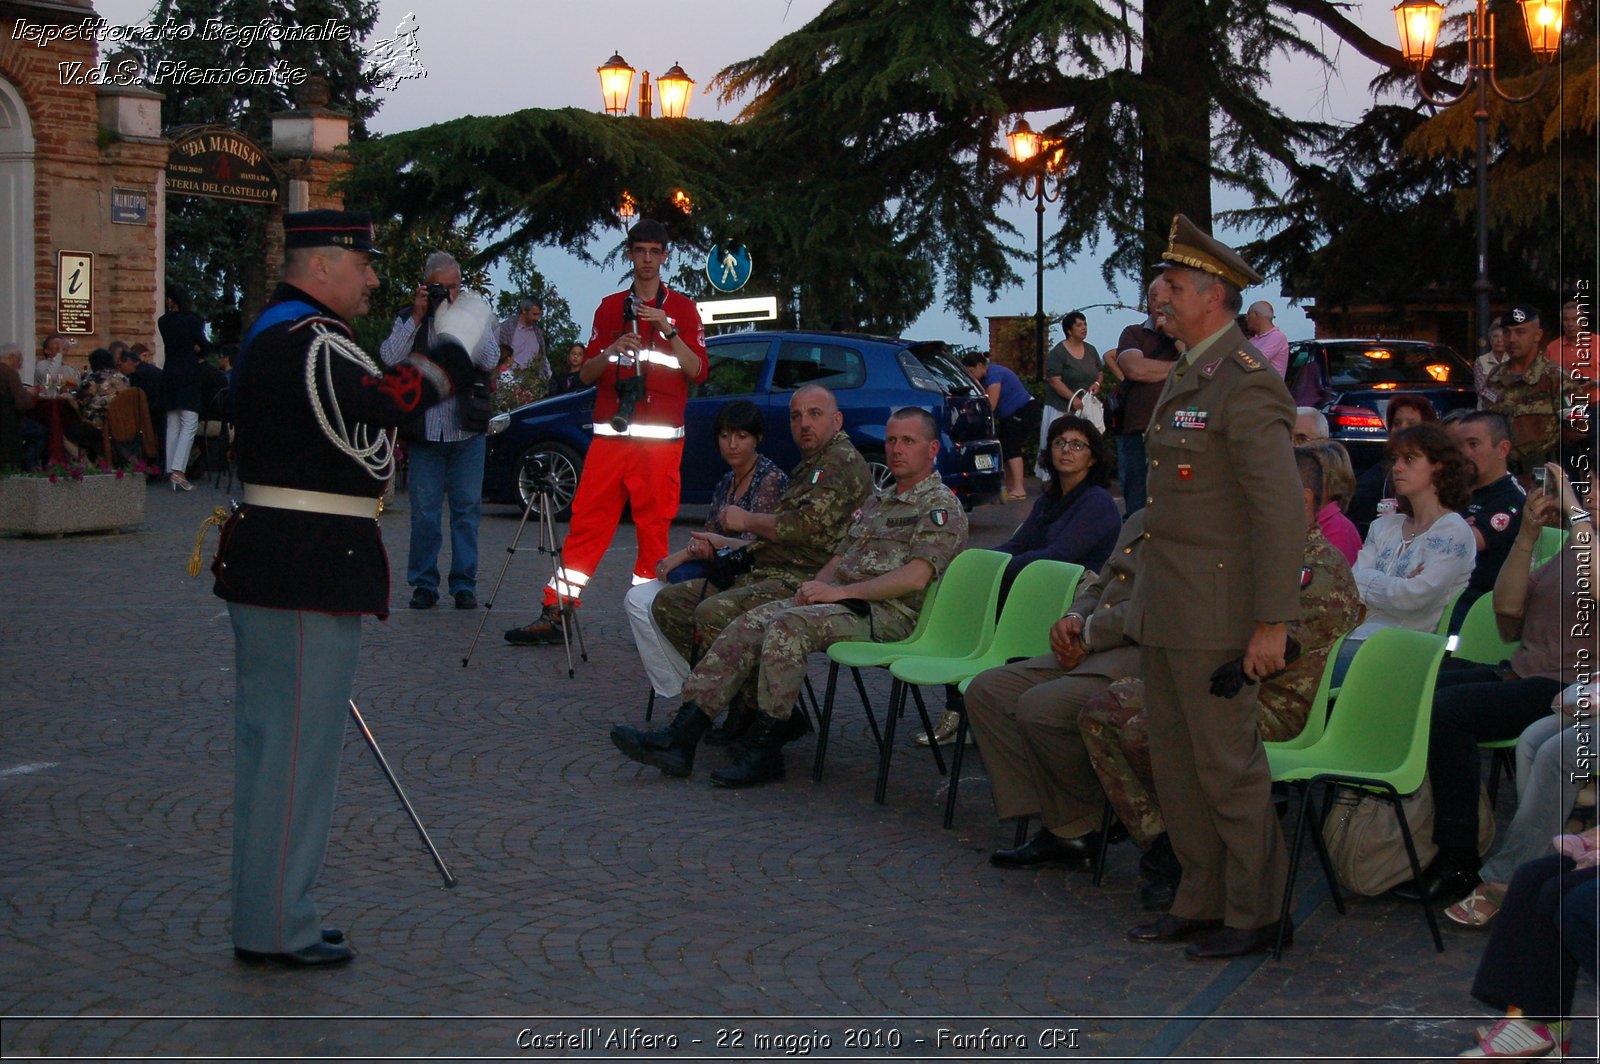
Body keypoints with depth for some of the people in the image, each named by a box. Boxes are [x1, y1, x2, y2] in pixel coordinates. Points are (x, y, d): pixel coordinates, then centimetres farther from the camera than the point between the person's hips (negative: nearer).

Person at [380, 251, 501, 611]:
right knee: (424, 513, 2)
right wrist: (417, 317, -11)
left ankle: (464, 585, 9)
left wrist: (460, 318, -12)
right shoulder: (408, 319, 7)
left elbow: (490, 360, -8)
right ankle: (424, 584, 9)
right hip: (424, 431, 0)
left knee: (466, 510, 2)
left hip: (467, 432, 0)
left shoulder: (475, 315, 6)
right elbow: (389, 359, -8)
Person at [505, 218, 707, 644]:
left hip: (660, 440, -2)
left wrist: (670, 332, -13)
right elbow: (585, 374, 13)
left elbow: (698, 371, 1)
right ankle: (555, 614, -1)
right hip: (609, 437, 2)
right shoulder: (609, 308, 16)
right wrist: (611, 351, -7)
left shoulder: (681, 308, 9)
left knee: (654, 527, -4)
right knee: (586, 522, -1)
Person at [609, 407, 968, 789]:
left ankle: (764, 753, -27)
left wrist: (839, 591, -17)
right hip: (846, 600, 8)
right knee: (751, 624, -13)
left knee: (788, 625, -30)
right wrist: (815, 586, 4)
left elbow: (915, 578, -16)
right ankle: (681, 735, -21)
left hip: (889, 614, -8)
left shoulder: (941, 507, -2)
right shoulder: (877, 502, 26)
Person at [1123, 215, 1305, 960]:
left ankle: (1257, 914, 9)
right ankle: (1202, 902, 24)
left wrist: (1272, 624, -22)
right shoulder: (1185, 379, 15)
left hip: (1218, 612, -10)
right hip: (1165, 610, 10)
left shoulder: (1247, 384, -16)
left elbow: (1281, 511, -20)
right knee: (1175, 760, 14)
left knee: (1227, 763, -2)